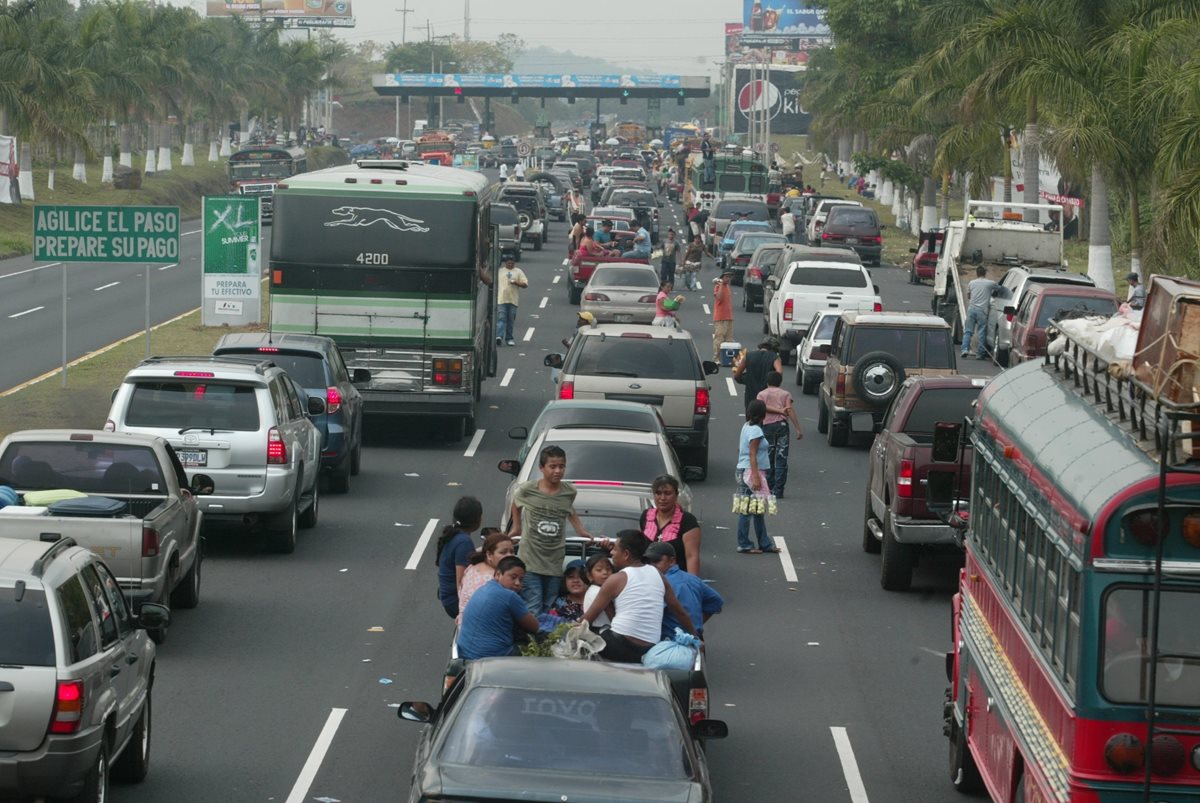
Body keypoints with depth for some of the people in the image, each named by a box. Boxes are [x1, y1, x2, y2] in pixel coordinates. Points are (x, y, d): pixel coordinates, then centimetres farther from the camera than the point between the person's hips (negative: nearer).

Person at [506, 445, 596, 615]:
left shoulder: (569, 492, 0)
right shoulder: (527, 490, -7)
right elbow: (516, 505, 16)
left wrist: (582, 531, 15)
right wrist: (516, 527, 21)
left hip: (555, 563, 3)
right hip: (530, 561, -3)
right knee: (532, 612, -9)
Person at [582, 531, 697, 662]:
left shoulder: (616, 580, 2)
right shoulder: (657, 575, 15)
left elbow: (588, 618, 7)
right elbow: (679, 611, 22)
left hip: (621, 646, -6)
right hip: (649, 652, 6)